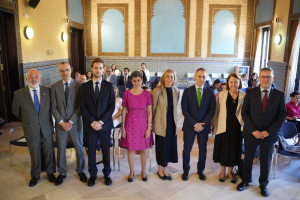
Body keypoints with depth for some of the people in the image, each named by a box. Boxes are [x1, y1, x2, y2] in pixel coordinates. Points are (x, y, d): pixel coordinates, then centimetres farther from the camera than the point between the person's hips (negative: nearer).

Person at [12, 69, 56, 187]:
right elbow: (15, 111, 8)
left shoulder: (48, 91, -4)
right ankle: (35, 175, 36)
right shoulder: (19, 94, -6)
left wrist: (46, 119, 6)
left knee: (49, 153, 14)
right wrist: (27, 120, 10)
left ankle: (50, 172, 35)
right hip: (31, 130, -1)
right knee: (34, 155, 14)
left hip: (47, 129, 1)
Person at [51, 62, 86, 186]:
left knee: (79, 148, 11)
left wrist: (71, 121, -13)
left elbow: (80, 106, -7)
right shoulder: (54, 87, 1)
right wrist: (62, 122, -10)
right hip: (60, 124, 1)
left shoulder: (79, 85, -4)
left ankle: (80, 171, 30)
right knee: (60, 150, 12)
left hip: (75, 123, -1)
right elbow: (53, 107, 0)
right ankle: (62, 173, 30)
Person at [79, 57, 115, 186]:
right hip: (89, 125, 1)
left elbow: (111, 106, -4)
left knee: (106, 150, 10)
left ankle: (107, 174, 28)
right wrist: (92, 122, -12)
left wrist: (101, 121, -12)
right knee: (91, 151, 11)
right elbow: (82, 107, -1)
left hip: (105, 124, 0)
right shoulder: (84, 86, 2)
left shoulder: (109, 86, 1)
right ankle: (92, 174, 29)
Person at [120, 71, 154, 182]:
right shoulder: (127, 94, -2)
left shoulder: (147, 94, -2)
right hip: (130, 124, 0)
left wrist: (149, 128, -6)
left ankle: (143, 171, 32)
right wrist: (123, 128, -1)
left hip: (143, 124, 0)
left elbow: (149, 112, -1)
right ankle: (131, 172, 30)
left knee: (143, 149, 10)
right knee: (131, 149, 10)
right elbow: (124, 112, 1)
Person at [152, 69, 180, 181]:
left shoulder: (176, 91, 4)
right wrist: (152, 123, 0)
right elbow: (153, 108, -4)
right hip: (161, 124, -4)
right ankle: (160, 170, 28)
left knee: (170, 146, 10)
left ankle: (165, 169, 30)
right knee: (161, 147, 6)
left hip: (172, 124, 4)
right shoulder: (157, 91, -10)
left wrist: (174, 120, 13)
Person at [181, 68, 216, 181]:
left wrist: (202, 124, -13)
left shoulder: (210, 92, 2)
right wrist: (195, 124, -14)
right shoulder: (187, 91, -3)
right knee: (186, 150, 8)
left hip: (204, 126, 1)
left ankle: (200, 170, 34)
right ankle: (186, 171, 28)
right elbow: (184, 110, -8)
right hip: (189, 126, -1)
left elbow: (212, 110, -2)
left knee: (203, 150, 13)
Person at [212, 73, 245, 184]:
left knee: (234, 149, 12)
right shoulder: (222, 94, -2)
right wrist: (214, 125, 2)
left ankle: (230, 172, 32)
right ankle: (222, 171, 30)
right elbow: (217, 111, 2)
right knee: (223, 149, 10)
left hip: (237, 127, 1)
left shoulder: (243, 96, 0)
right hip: (223, 127, -1)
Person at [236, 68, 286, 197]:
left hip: (269, 134, 1)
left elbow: (282, 116, -3)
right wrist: (253, 130, -13)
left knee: (265, 161, 15)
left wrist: (268, 131, -12)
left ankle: (263, 184, 36)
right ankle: (245, 180, 35)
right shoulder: (250, 92, -4)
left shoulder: (280, 95, -2)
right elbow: (244, 112, -5)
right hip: (251, 133, 0)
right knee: (248, 158, 14)